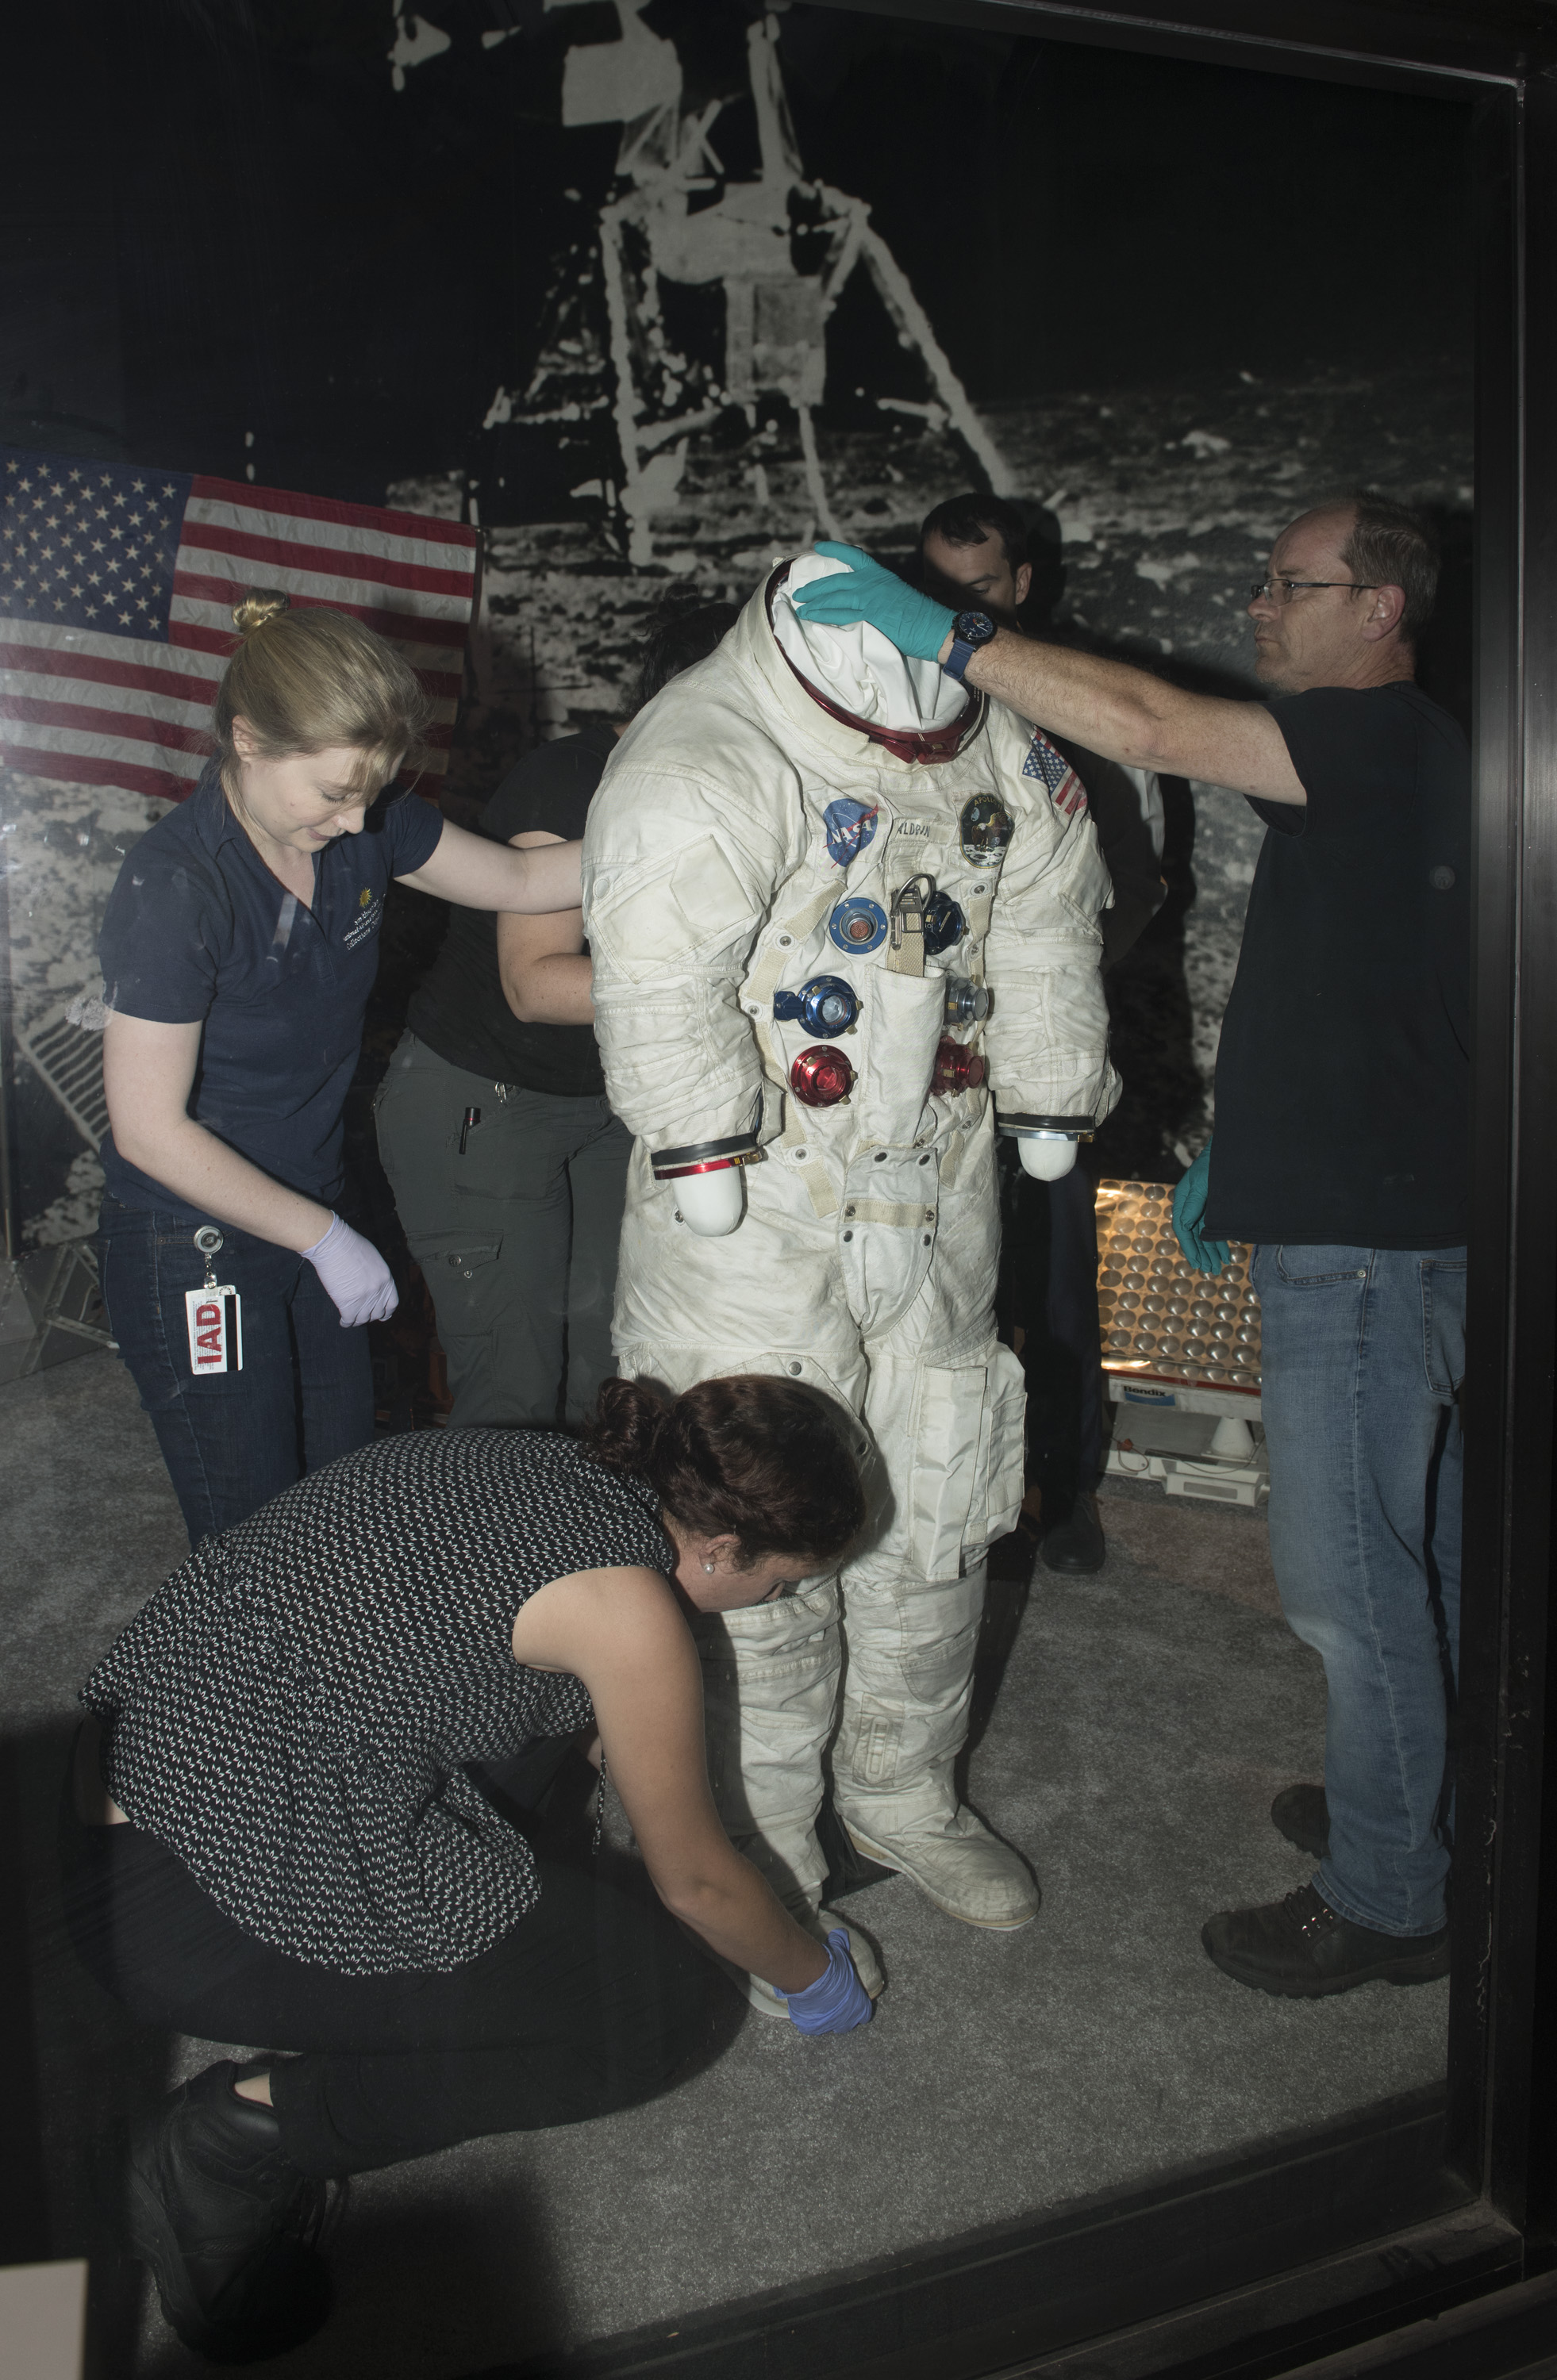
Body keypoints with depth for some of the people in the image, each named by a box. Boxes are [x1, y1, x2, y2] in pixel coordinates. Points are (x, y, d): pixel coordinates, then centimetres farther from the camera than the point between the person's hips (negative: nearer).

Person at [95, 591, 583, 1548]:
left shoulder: (364, 829, -7)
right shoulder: (174, 886, -26)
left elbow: (520, 879, 7)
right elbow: (152, 1130, -23)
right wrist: (325, 1238, -17)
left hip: (314, 1213, 7)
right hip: (195, 1250, -6)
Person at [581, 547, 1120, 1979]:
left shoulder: (1001, 748, 4)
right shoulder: (706, 764, -17)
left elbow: (1047, 921, 14)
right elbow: (655, 964, -24)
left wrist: (1052, 1100, 15)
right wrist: (703, 1151, -24)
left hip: (937, 1208, 6)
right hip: (755, 1226, -5)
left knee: (938, 1517, 15)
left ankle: (903, 1793, 37)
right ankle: (763, 1867, 22)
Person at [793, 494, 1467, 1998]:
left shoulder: (1382, 739, -15)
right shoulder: (1388, 760, 18)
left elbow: (1142, 728, -28)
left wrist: (940, 631, -20)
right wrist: (1236, 1147, 24)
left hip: (1363, 1239, -11)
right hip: (1380, 1214, 11)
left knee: (1350, 1575, 0)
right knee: (1416, 1550, 21)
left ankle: (1384, 1901, 16)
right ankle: (1407, 1805, 38)